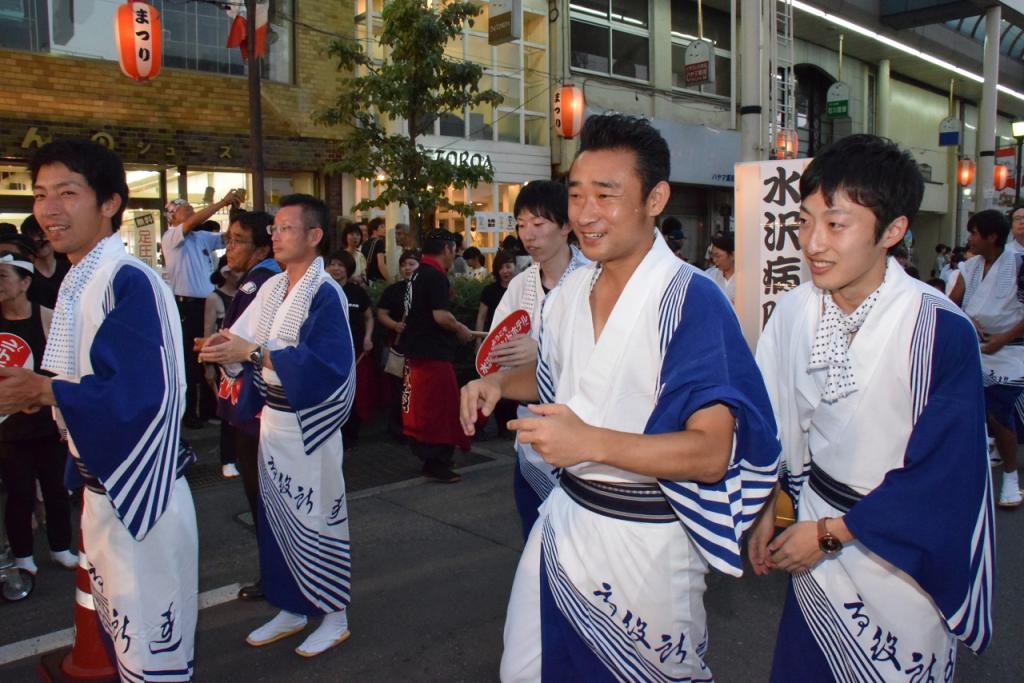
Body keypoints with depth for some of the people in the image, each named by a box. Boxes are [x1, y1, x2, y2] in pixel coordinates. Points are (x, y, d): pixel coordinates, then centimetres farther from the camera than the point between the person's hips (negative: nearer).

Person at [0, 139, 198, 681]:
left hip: (139, 493, -9)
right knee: (119, 630, 24)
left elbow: (140, 393, -27)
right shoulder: (77, 283, 10)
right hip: (101, 485, 10)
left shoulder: (129, 282, -20)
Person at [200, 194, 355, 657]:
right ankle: (292, 610, 31)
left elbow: (323, 362, -24)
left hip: (309, 424, -8)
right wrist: (225, 347, -14)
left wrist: (253, 352, -26)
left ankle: (336, 616, 20)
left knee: (316, 517, 3)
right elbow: (245, 339, 8)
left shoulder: (325, 294, -15)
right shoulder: (272, 287, 8)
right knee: (277, 515, 15)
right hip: (273, 417, 8)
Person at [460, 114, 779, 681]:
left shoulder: (691, 301, -20)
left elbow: (711, 454, -25)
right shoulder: (569, 292, 3)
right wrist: (499, 382, 1)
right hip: (564, 520, 6)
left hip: (645, 544, -6)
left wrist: (592, 442, -35)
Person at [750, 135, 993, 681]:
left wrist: (831, 532, -14)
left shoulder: (941, 330, -23)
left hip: (905, 547, -3)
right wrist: (767, 512, 7)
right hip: (815, 529, 4)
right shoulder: (793, 313, -10)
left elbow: (941, 470, -19)